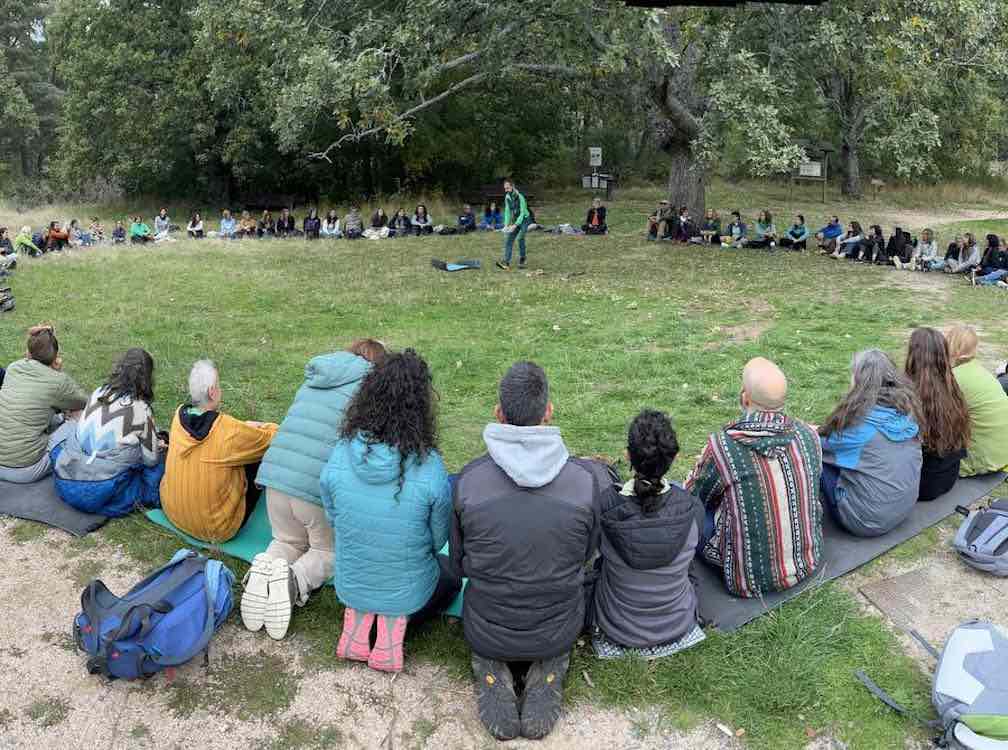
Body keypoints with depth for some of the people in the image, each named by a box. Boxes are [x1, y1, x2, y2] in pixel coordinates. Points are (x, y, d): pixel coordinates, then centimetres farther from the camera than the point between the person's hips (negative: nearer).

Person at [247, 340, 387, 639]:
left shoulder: (312, 382, 21)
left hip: (276, 475, 5)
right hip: (321, 487, -5)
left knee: (287, 542, 29)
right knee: (327, 550, 20)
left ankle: (264, 567, -3)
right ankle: (296, 579, -11)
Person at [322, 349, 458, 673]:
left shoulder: (340, 455, -19)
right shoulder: (429, 468, -27)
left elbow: (333, 519, -3)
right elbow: (438, 539, -11)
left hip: (350, 587, 3)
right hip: (408, 594, -3)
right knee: (451, 571, 29)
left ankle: (359, 617, 11)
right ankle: (397, 621, 6)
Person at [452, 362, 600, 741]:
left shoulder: (468, 479, -18)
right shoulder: (585, 478, -18)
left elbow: (460, 560, -3)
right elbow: (587, 553, -1)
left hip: (488, 633, 0)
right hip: (558, 633, 0)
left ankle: (491, 674, 8)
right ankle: (548, 673, 9)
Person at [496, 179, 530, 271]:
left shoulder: (520, 197, -22)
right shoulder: (507, 197, -2)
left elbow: (522, 213, -25)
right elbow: (507, 211, 0)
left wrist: (515, 225, -32)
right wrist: (506, 225, -13)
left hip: (523, 220, -6)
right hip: (514, 221, 6)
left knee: (520, 238, -16)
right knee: (508, 239, -5)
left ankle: (522, 261, -2)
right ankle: (506, 262, -10)